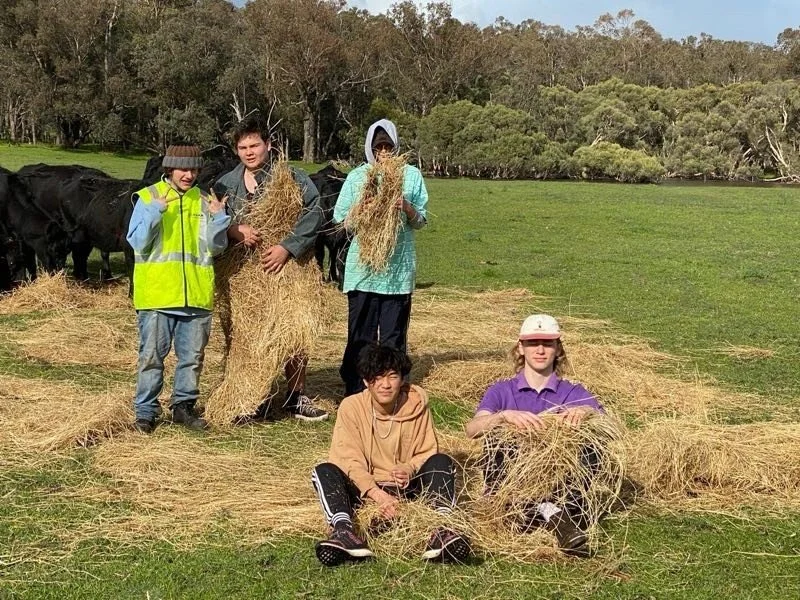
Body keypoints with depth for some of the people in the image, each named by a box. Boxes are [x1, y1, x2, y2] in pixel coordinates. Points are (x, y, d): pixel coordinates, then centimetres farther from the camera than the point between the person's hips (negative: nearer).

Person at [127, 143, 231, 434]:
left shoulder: (203, 201, 9)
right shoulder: (148, 198, 0)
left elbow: (215, 247, 7)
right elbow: (137, 242, -8)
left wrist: (218, 217, -9)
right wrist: (155, 211, -19)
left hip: (196, 295, 3)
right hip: (156, 293, -3)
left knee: (192, 356, 10)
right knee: (151, 355, 2)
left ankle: (183, 406, 23)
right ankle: (145, 411, 11)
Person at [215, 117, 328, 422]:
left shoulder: (292, 178, -2)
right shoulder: (226, 184, 8)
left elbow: (314, 214, -13)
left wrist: (287, 247, -21)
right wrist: (237, 230, -20)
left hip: (286, 269, -2)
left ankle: (296, 397, 15)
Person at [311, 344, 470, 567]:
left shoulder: (416, 403, -3)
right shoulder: (351, 406, -8)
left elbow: (427, 452, 1)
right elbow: (350, 460, -14)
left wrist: (411, 469, -23)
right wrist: (378, 495, -30)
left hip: (406, 488, 1)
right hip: (365, 488, -1)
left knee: (442, 462, -22)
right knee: (324, 471, -25)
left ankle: (441, 527, -43)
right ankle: (343, 529, -50)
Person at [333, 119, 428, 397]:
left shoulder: (411, 175, 6)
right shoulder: (357, 176, 4)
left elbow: (421, 222, 7)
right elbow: (339, 218, 4)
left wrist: (407, 208, -14)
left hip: (399, 268, 1)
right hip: (362, 267, -1)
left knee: (394, 336, 6)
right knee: (360, 334, 2)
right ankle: (355, 394, 11)